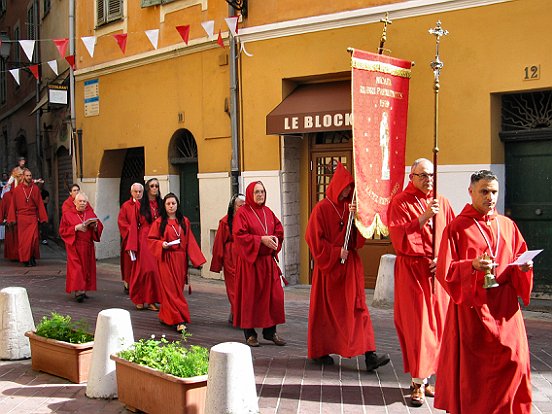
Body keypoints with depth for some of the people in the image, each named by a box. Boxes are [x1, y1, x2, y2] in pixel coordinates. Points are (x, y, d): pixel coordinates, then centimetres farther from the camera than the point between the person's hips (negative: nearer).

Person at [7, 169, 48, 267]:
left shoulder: (35, 188, 2)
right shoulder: (17, 189, 1)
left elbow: (40, 204, 2)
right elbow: (13, 205, 3)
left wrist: (42, 217, -2)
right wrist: (12, 219, -1)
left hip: (33, 217, 0)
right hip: (21, 217, 0)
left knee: (33, 238, -7)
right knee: (23, 240, 3)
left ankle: (32, 258, 8)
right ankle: (25, 259, 14)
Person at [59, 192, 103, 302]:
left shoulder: (90, 214, 11)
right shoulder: (67, 215, 2)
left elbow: (100, 226, 9)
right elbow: (62, 231, -4)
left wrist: (95, 226, -13)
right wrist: (76, 228, -15)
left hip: (88, 247, 4)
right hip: (74, 246, -4)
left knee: (87, 268, 5)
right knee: (76, 268, -11)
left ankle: (83, 290, 15)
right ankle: (78, 291, -16)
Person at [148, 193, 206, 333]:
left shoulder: (184, 221, 8)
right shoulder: (159, 222, 1)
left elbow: (190, 241, 7)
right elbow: (150, 239, 2)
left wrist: (196, 259, 1)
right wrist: (161, 244, -16)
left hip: (180, 259, 3)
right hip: (166, 259, -3)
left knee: (178, 289, 7)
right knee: (170, 289, -7)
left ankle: (166, 316, 22)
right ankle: (178, 320, -9)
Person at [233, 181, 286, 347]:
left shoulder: (268, 212, 13)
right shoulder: (243, 213, -6)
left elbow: (279, 229, 17)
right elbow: (239, 235, -14)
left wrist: (275, 239, -5)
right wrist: (261, 239, -18)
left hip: (268, 260, 6)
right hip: (249, 261, -6)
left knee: (274, 295, 3)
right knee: (250, 296, 0)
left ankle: (270, 331, 15)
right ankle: (249, 333, 10)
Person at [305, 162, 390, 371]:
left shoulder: (350, 207, 8)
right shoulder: (322, 208, -8)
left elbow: (359, 238, 6)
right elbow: (314, 238, -11)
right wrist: (336, 252, -13)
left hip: (350, 265, 5)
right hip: (328, 267, -5)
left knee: (358, 307, -2)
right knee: (325, 309, 6)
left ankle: (369, 355, -5)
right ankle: (319, 352, 21)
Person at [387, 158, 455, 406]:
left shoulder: (441, 203, 9)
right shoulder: (399, 203, -4)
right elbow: (400, 237, -15)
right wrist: (424, 217, -23)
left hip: (437, 271, 5)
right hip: (411, 270, -5)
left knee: (436, 323, 5)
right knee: (416, 324, -5)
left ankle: (423, 376, 17)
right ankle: (419, 382, 2)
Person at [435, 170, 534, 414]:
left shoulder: (508, 226, 10)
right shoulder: (457, 228, -3)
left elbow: (520, 258, 16)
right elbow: (445, 270, -7)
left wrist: (523, 267, -6)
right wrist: (472, 265, -22)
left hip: (504, 305, 4)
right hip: (471, 306, -4)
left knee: (514, 360, -1)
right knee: (472, 366, -2)